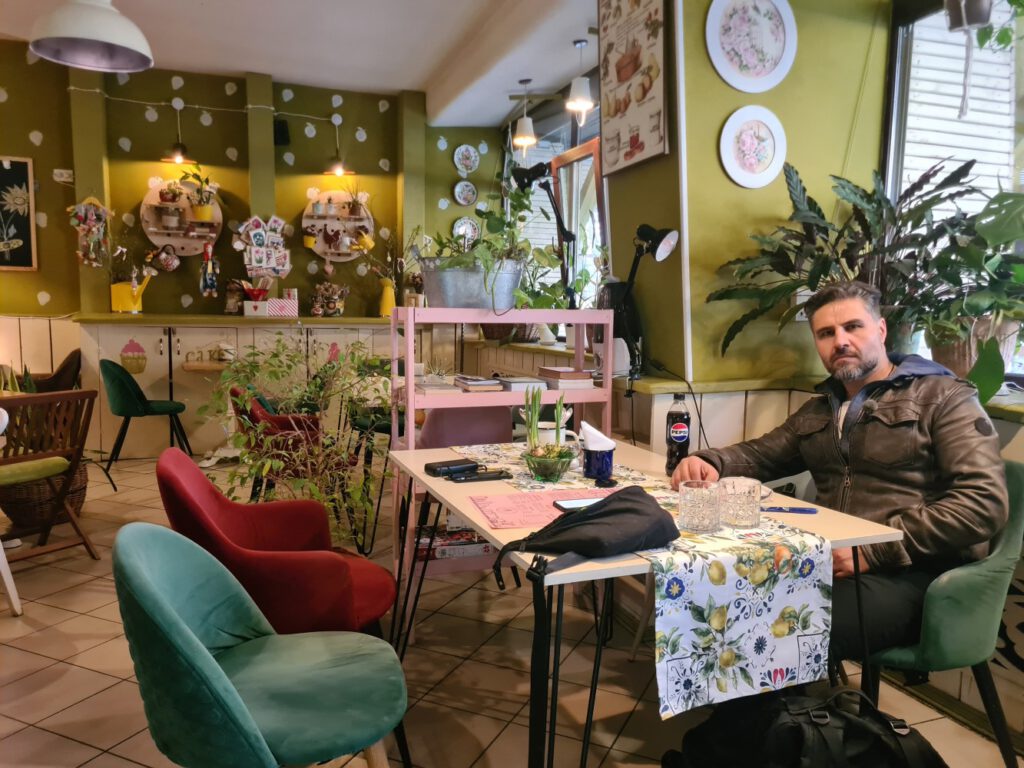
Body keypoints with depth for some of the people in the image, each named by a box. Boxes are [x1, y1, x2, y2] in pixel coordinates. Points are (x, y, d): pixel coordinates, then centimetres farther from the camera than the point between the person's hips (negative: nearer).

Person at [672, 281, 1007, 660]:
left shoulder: (943, 397, 1)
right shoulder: (817, 410, 22)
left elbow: (984, 503, -10)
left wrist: (872, 550, -18)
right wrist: (710, 462, -5)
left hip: (911, 572, -5)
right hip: (833, 562, 6)